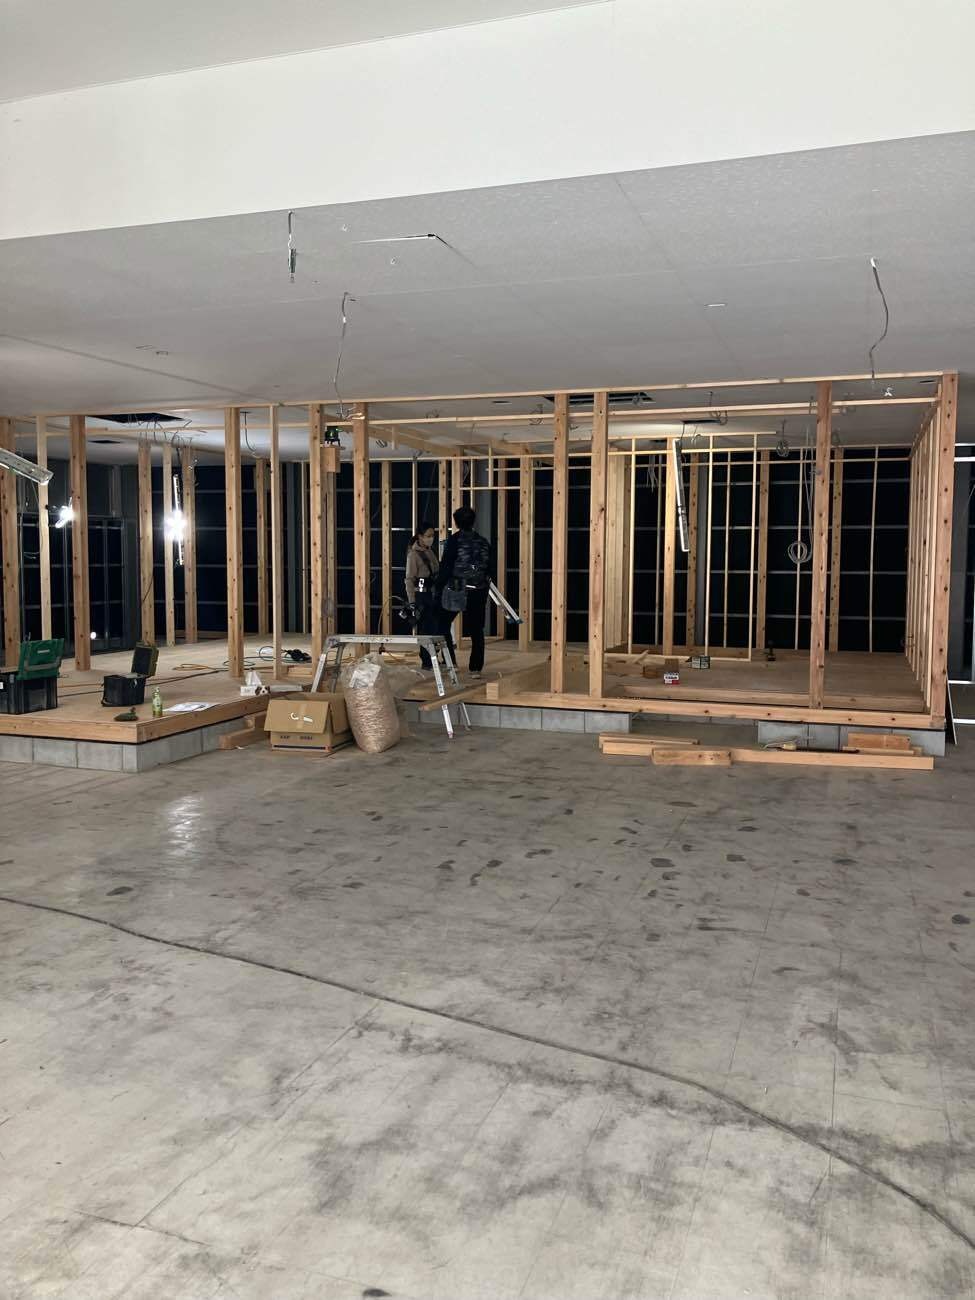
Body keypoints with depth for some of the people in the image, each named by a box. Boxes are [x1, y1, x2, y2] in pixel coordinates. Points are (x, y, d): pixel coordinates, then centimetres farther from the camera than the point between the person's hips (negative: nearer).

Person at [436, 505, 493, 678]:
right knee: (477, 629, 8)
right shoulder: (483, 542, 6)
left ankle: (450, 662, 7)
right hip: (479, 592, 4)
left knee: (443, 624, 12)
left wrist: (439, 587, -4)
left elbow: (446, 566, -11)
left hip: (456, 590, -4)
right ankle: (476, 668, 8)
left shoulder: (454, 540, -9)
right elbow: (490, 568, 10)